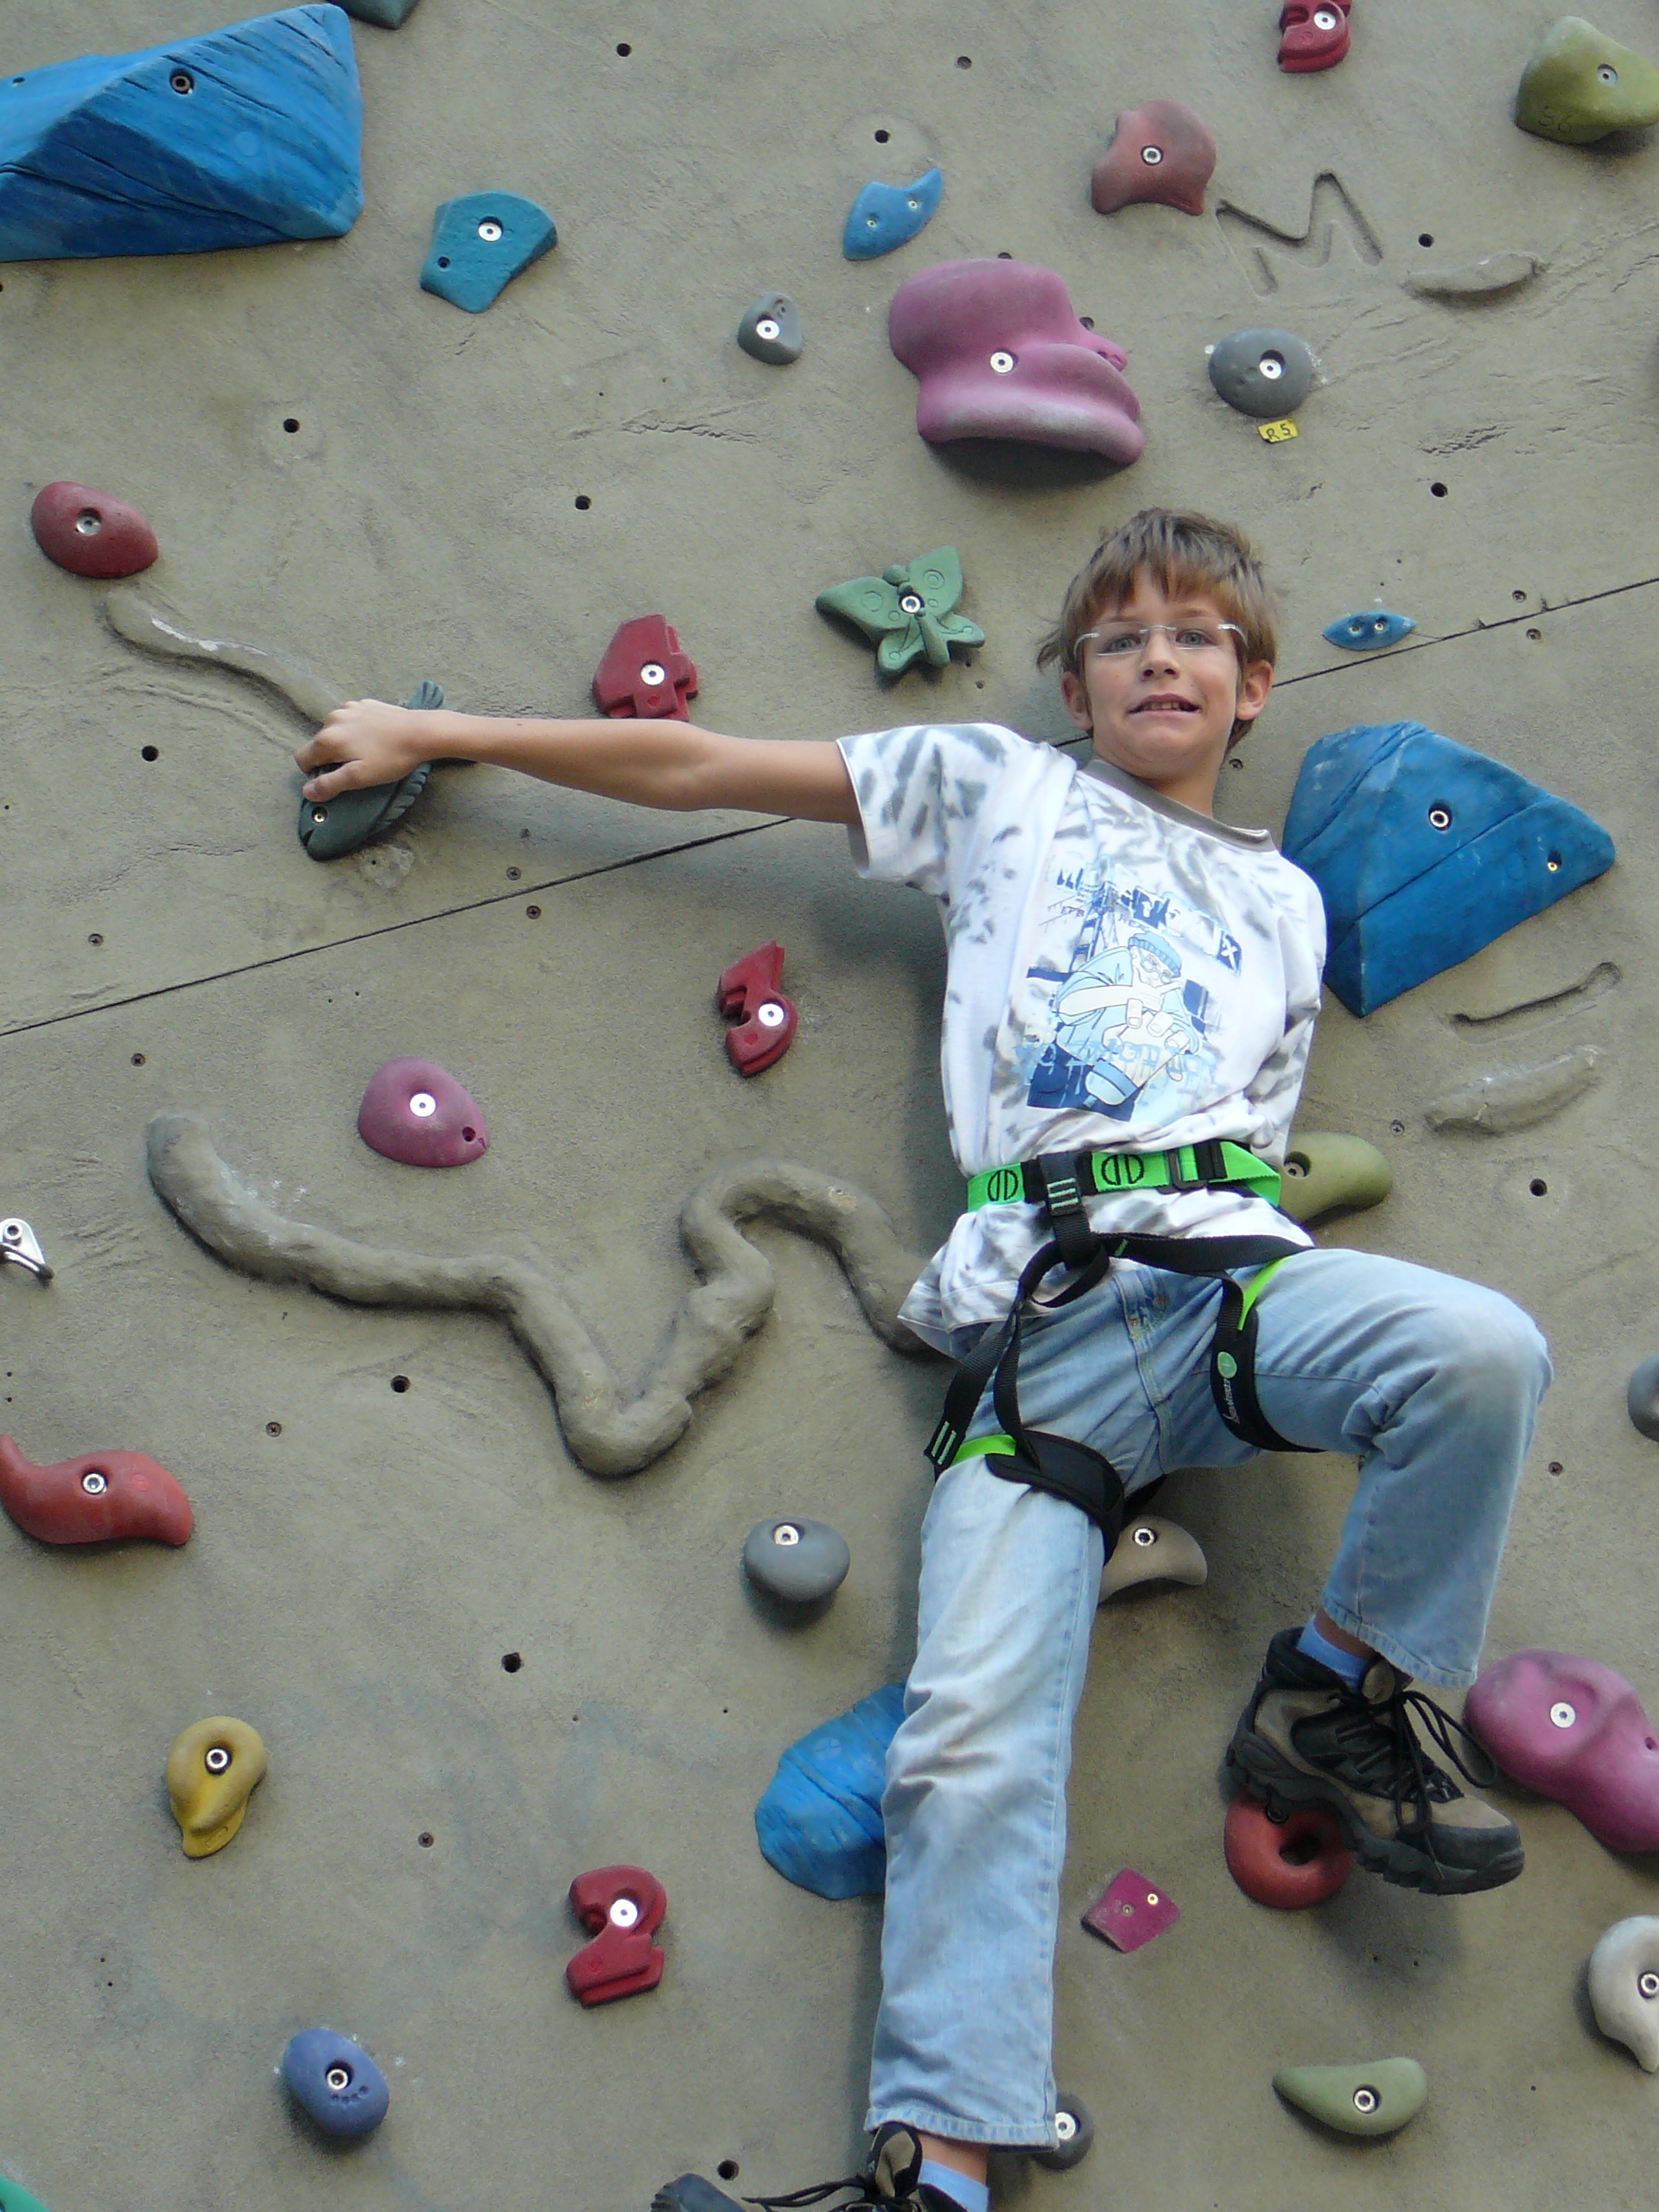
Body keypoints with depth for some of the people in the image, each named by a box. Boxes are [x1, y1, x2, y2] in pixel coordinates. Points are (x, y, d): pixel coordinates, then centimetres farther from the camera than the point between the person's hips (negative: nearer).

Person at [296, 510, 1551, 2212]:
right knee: (972, 1745, -17)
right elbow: (695, 767, 19)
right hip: (1040, 1326, -1)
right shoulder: (1001, 793, 20)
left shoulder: (1280, 901, 27)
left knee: (1479, 1350, -32)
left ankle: (1344, 1695, -8)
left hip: (1228, 1273, 2)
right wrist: (429, 734, 20)